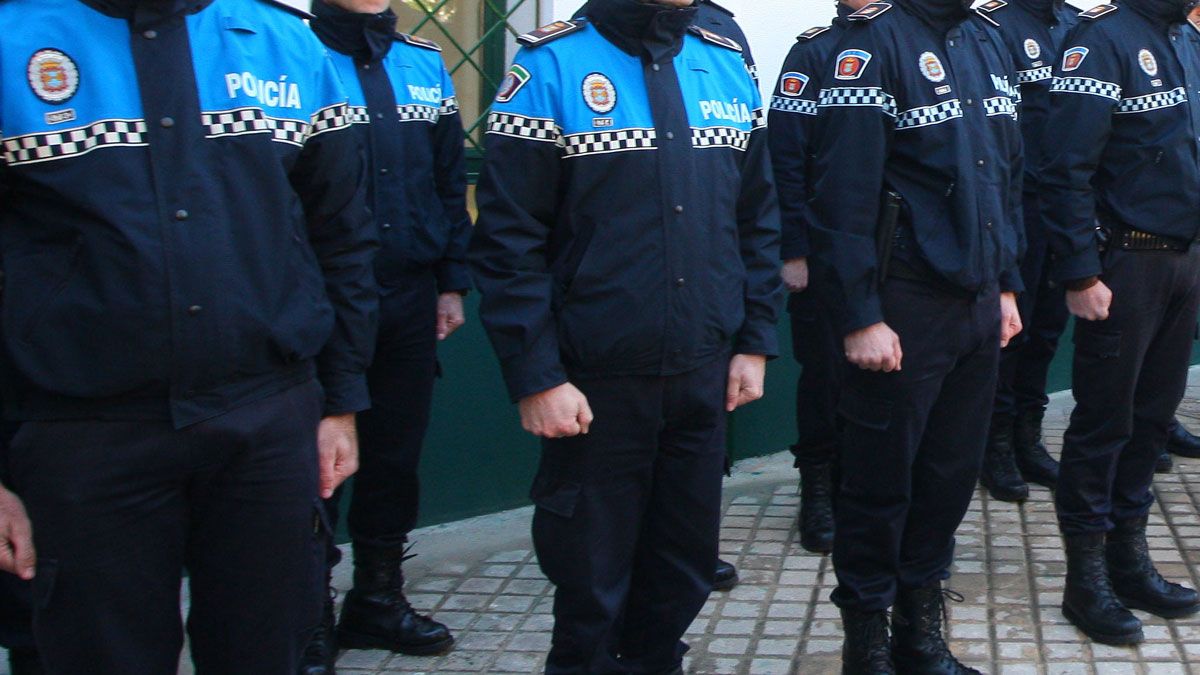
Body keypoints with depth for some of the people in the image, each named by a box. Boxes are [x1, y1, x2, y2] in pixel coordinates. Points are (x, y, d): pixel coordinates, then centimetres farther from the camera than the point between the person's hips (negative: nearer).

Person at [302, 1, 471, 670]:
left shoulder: (426, 62, 10)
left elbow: (450, 181, 13)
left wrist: (452, 282, 10)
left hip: (410, 298, 5)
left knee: (397, 456, 14)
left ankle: (379, 598, 31)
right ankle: (309, 619, 19)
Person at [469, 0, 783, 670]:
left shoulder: (726, 64, 8)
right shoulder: (553, 64, -9)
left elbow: (759, 219, 13)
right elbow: (508, 241, -12)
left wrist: (755, 341, 7)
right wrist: (536, 378, -15)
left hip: (705, 375, 5)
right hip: (597, 386, -4)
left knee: (688, 565, 15)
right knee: (593, 574, 9)